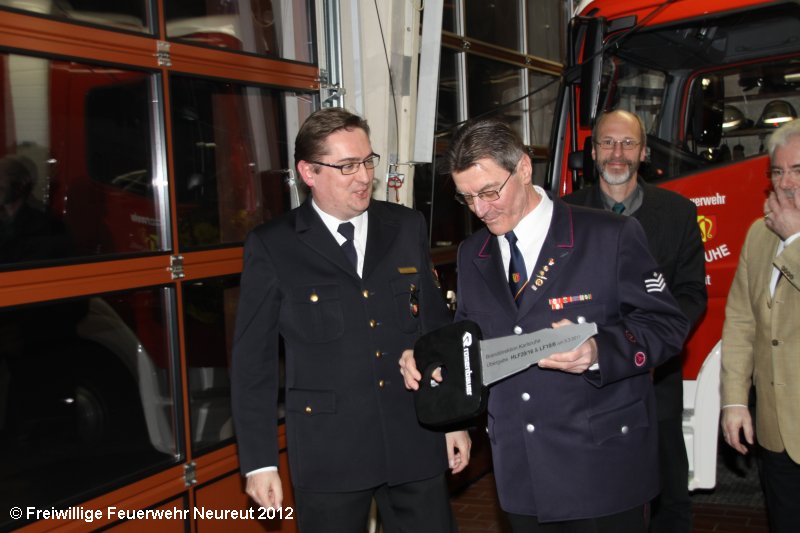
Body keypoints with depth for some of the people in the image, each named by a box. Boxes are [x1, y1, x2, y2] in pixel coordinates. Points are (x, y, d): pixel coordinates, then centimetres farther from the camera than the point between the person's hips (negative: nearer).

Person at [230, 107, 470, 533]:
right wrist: (258, 461, -4)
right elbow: (253, 359, -3)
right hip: (327, 451, -2)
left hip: (415, 442, 3)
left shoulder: (407, 227, 5)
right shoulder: (271, 246, -5)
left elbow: (438, 327, 10)